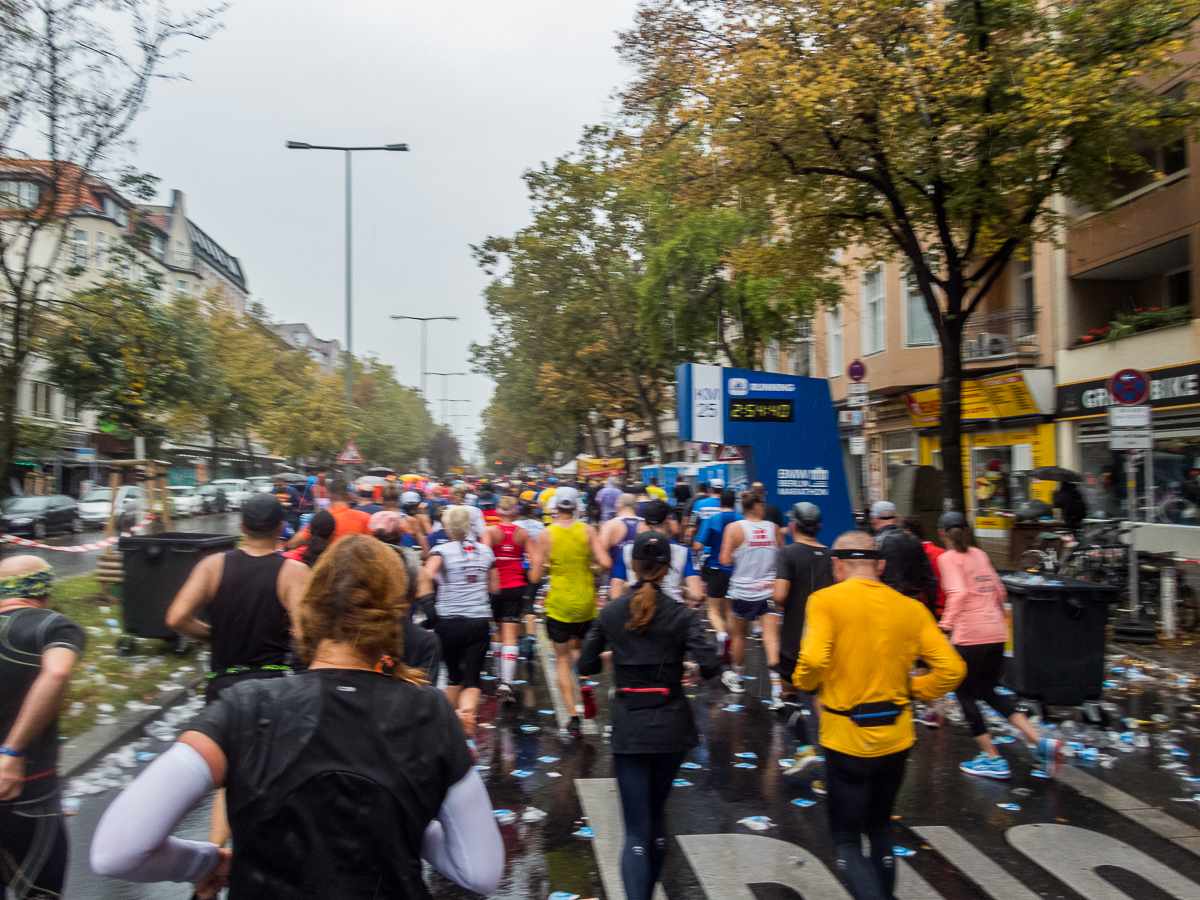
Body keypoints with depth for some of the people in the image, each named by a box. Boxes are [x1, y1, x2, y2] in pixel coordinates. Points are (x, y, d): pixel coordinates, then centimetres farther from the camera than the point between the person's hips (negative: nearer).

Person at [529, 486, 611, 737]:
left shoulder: (545, 535, -8)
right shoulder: (588, 531, -5)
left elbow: (535, 577, -9)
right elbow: (606, 563, -14)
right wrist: (589, 560, 6)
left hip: (559, 605, -2)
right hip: (586, 603, 2)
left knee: (563, 660, 9)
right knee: (577, 647, 27)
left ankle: (574, 716, 1)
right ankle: (583, 686, 2)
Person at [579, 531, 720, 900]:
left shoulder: (610, 612, 0)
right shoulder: (679, 614, -6)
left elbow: (586, 665, 4)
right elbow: (709, 666, -14)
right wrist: (690, 664, 8)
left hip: (629, 727, 0)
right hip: (670, 725, 1)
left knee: (636, 831, 1)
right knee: (656, 815, 23)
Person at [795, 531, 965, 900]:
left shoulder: (826, 600, -11)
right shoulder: (910, 608, -1)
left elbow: (814, 661, -24)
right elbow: (951, 668, -7)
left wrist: (805, 683, -3)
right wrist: (912, 688, 8)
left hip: (846, 738, -4)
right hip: (895, 738, 4)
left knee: (847, 840, 8)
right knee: (880, 829, 24)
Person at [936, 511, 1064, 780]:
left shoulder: (948, 558, -5)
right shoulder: (980, 554, 15)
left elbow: (958, 592, -20)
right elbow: (1000, 592, 19)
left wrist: (946, 624, -21)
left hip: (970, 635, -7)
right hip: (997, 632, 7)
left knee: (965, 694, 9)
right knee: (988, 691, 19)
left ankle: (993, 760, 11)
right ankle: (1039, 741, 7)